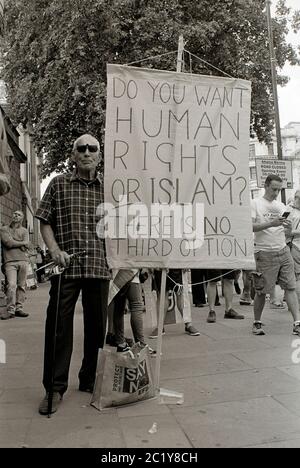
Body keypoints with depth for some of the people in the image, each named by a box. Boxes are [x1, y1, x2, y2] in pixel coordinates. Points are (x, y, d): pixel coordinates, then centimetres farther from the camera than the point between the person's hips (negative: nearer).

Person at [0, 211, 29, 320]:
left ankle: (19, 308, 5)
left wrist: (13, 242, -3)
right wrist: (21, 243, 2)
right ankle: (10, 310, -10)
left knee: (21, 286, 0)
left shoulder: (24, 231, 17)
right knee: (11, 285, -13)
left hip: (23, 260, 2)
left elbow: (25, 246, 2)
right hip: (10, 261, -2)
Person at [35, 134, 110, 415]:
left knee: (97, 327, 11)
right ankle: (55, 388, 14)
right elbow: (45, 222, 6)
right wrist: (55, 250, -10)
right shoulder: (58, 184, 6)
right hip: (66, 267, -2)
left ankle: (90, 381, 28)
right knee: (58, 327, 1)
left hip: (99, 268, 2)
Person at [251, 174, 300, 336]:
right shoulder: (255, 204, -2)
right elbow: (250, 227, -11)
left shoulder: (281, 206, 15)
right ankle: (257, 323, 18)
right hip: (264, 254, -5)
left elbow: (284, 229, 17)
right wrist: (271, 224, -21)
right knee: (261, 291, 2)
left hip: (283, 251, 5)